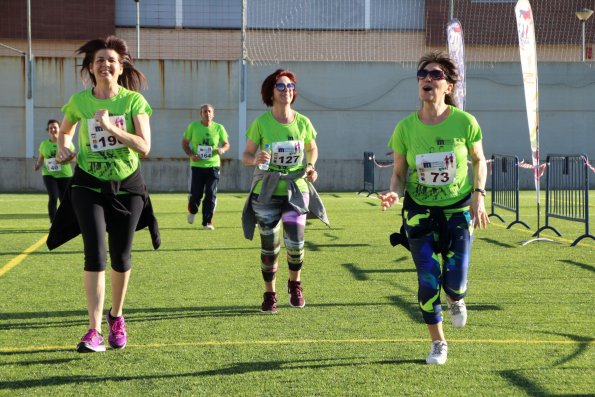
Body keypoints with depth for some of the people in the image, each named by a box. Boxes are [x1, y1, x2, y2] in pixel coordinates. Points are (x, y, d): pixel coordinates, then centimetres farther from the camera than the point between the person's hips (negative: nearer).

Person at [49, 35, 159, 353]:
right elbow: (65, 132, 19)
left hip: (127, 186, 0)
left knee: (121, 257, 9)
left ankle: (116, 317, 32)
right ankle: (94, 330, -13)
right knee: (95, 255, -13)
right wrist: (63, 148, -1)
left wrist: (111, 127, -24)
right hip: (89, 186, 0)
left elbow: (144, 147, -14)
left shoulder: (134, 100, -6)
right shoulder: (79, 101, -1)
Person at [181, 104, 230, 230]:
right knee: (196, 194, 2)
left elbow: (226, 144, 9)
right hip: (197, 166, 0)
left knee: (211, 195, -4)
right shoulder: (193, 126, -1)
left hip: (213, 165, 0)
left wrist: (222, 149, -15)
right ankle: (192, 211, 36)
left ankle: (207, 222, 5)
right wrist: (191, 155, -9)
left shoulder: (219, 128, 0)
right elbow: (184, 142, 8)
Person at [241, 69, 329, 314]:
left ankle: (295, 284, 22)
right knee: (269, 247, 5)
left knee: (295, 244, -9)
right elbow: (246, 156, -4)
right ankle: (269, 294, 25)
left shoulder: (303, 123, -1)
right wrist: (256, 159, -27)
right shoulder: (261, 123, -8)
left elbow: (312, 149, 17)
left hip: (296, 190, 1)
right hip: (267, 192, -1)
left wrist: (311, 166, -2)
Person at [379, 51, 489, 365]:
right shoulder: (405, 128, -8)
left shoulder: (464, 122, -10)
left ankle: (455, 300, 35)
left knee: (455, 282, -5)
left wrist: (478, 194, -7)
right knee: (428, 279, -2)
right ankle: (437, 343, 20)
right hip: (420, 211, 1)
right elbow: (399, 173, 1)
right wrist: (394, 193, -20)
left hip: (459, 210, -1)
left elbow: (479, 161, 5)